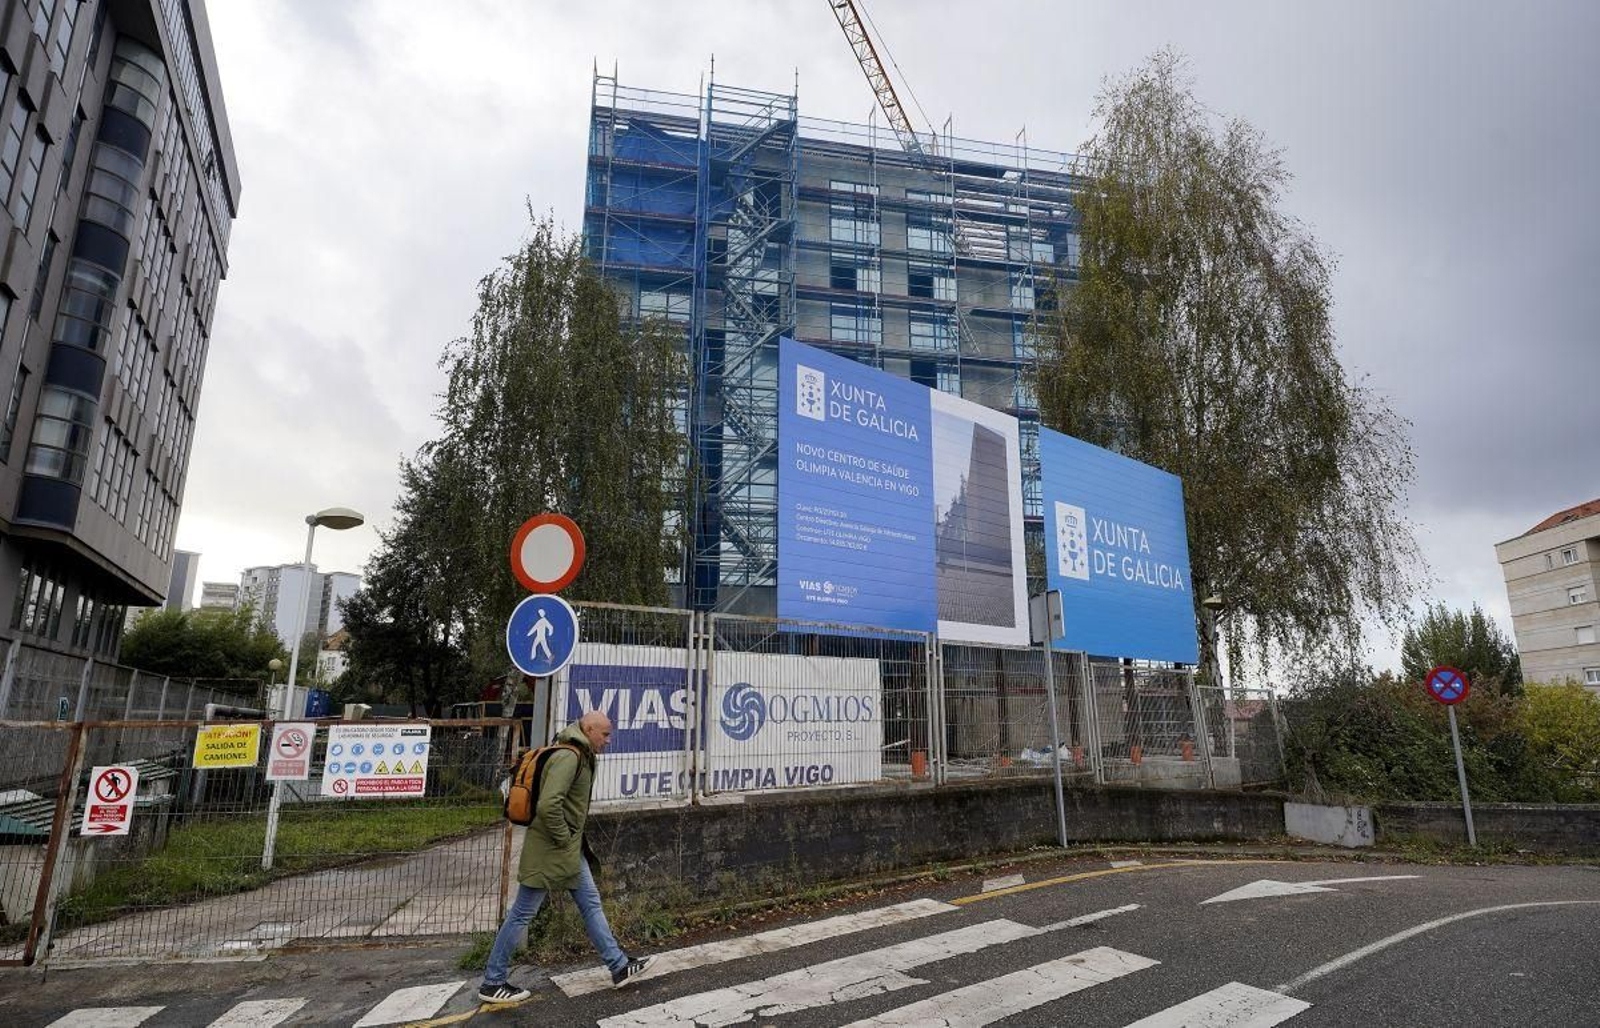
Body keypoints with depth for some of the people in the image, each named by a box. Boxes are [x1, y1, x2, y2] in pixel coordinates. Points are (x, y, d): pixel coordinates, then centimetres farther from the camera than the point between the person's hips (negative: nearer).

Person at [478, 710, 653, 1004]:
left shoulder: (582, 756, 9)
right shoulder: (568, 756, -23)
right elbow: (548, 805, -33)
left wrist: (573, 840, 16)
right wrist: (563, 838, -20)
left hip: (571, 849, 10)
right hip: (548, 850, -10)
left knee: (591, 903, 12)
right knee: (522, 914, 4)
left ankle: (619, 967, 19)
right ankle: (492, 983, 18)